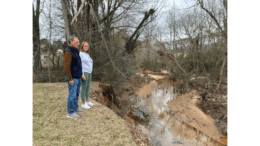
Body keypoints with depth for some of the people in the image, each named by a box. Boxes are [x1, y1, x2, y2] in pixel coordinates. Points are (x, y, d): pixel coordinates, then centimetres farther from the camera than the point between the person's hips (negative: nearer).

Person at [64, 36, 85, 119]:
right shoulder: (68, 52, -18)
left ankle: (75, 108, 28)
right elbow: (66, 66, -22)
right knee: (72, 95, -5)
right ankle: (70, 113, 4)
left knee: (76, 93, 16)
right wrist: (70, 79, -23)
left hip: (77, 77, 10)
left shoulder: (75, 51, 13)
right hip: (72, 78, -10)